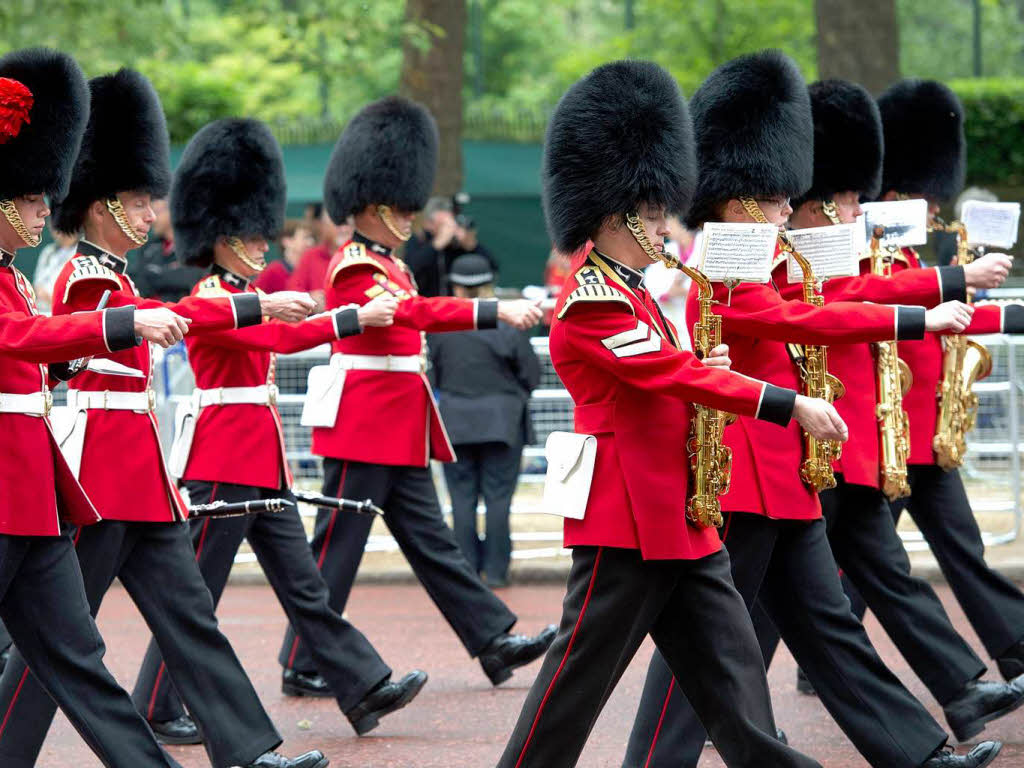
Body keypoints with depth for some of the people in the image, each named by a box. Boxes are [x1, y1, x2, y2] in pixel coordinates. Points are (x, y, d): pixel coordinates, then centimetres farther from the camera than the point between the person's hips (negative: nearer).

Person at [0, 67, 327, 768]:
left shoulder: (110, 279, 17)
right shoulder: (86, 279, -13)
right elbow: (166, 315, -29)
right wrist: (262, 306, -33)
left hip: (140, 481, 10)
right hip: (100, 472, -10)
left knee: (188, 614, 5)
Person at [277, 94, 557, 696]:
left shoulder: (386, 264, 16)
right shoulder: (355, 267, -16)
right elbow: (416, 311, -32)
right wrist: (498, 311, -39)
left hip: (398, 431, 10)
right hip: (364, 426, -10)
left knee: (429, 538, 10)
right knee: (338, 546, -4)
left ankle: (495, 640, 11)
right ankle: (303, 664, 2)